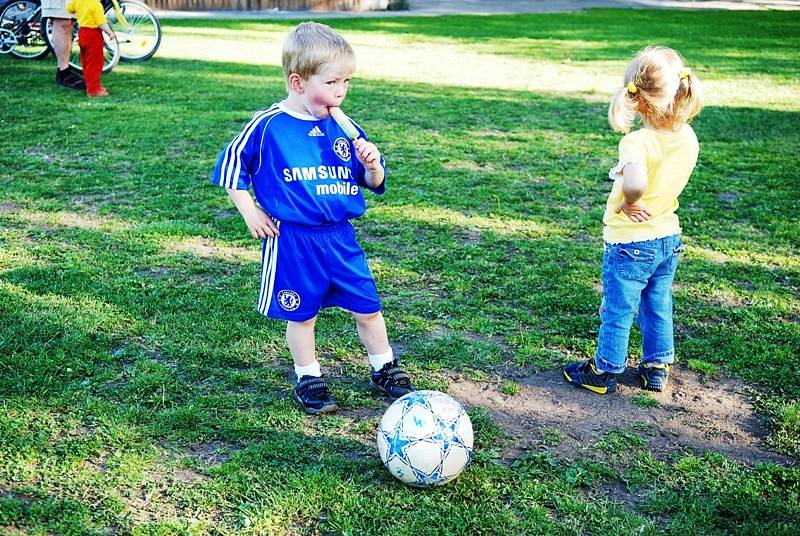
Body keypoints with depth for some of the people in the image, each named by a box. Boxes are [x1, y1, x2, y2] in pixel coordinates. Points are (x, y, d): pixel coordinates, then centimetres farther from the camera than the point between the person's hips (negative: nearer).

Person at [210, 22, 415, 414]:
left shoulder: (344, 127, 1)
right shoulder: (267, 126, -11)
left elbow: (374, 183, 10)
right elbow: (230, 166, 1)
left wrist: (372, 165, -12)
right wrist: (250, 212, -3)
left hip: (339, 235, 4)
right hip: (291, 239, -3)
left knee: (367, 307, 9)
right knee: (301, 313, 10)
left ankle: (385, 370, 31)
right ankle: (309, 380, 30)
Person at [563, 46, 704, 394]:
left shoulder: (636, 142, -27)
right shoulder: (689, 139, -6)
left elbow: (635, 184, -46)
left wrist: (628, 203, -27)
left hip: (629, 244, -6)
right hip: (669, 238, 6)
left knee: (617, 312, 11)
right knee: (658, 308, 21)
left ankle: (605, 371, 27)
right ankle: (657, 368, 35)